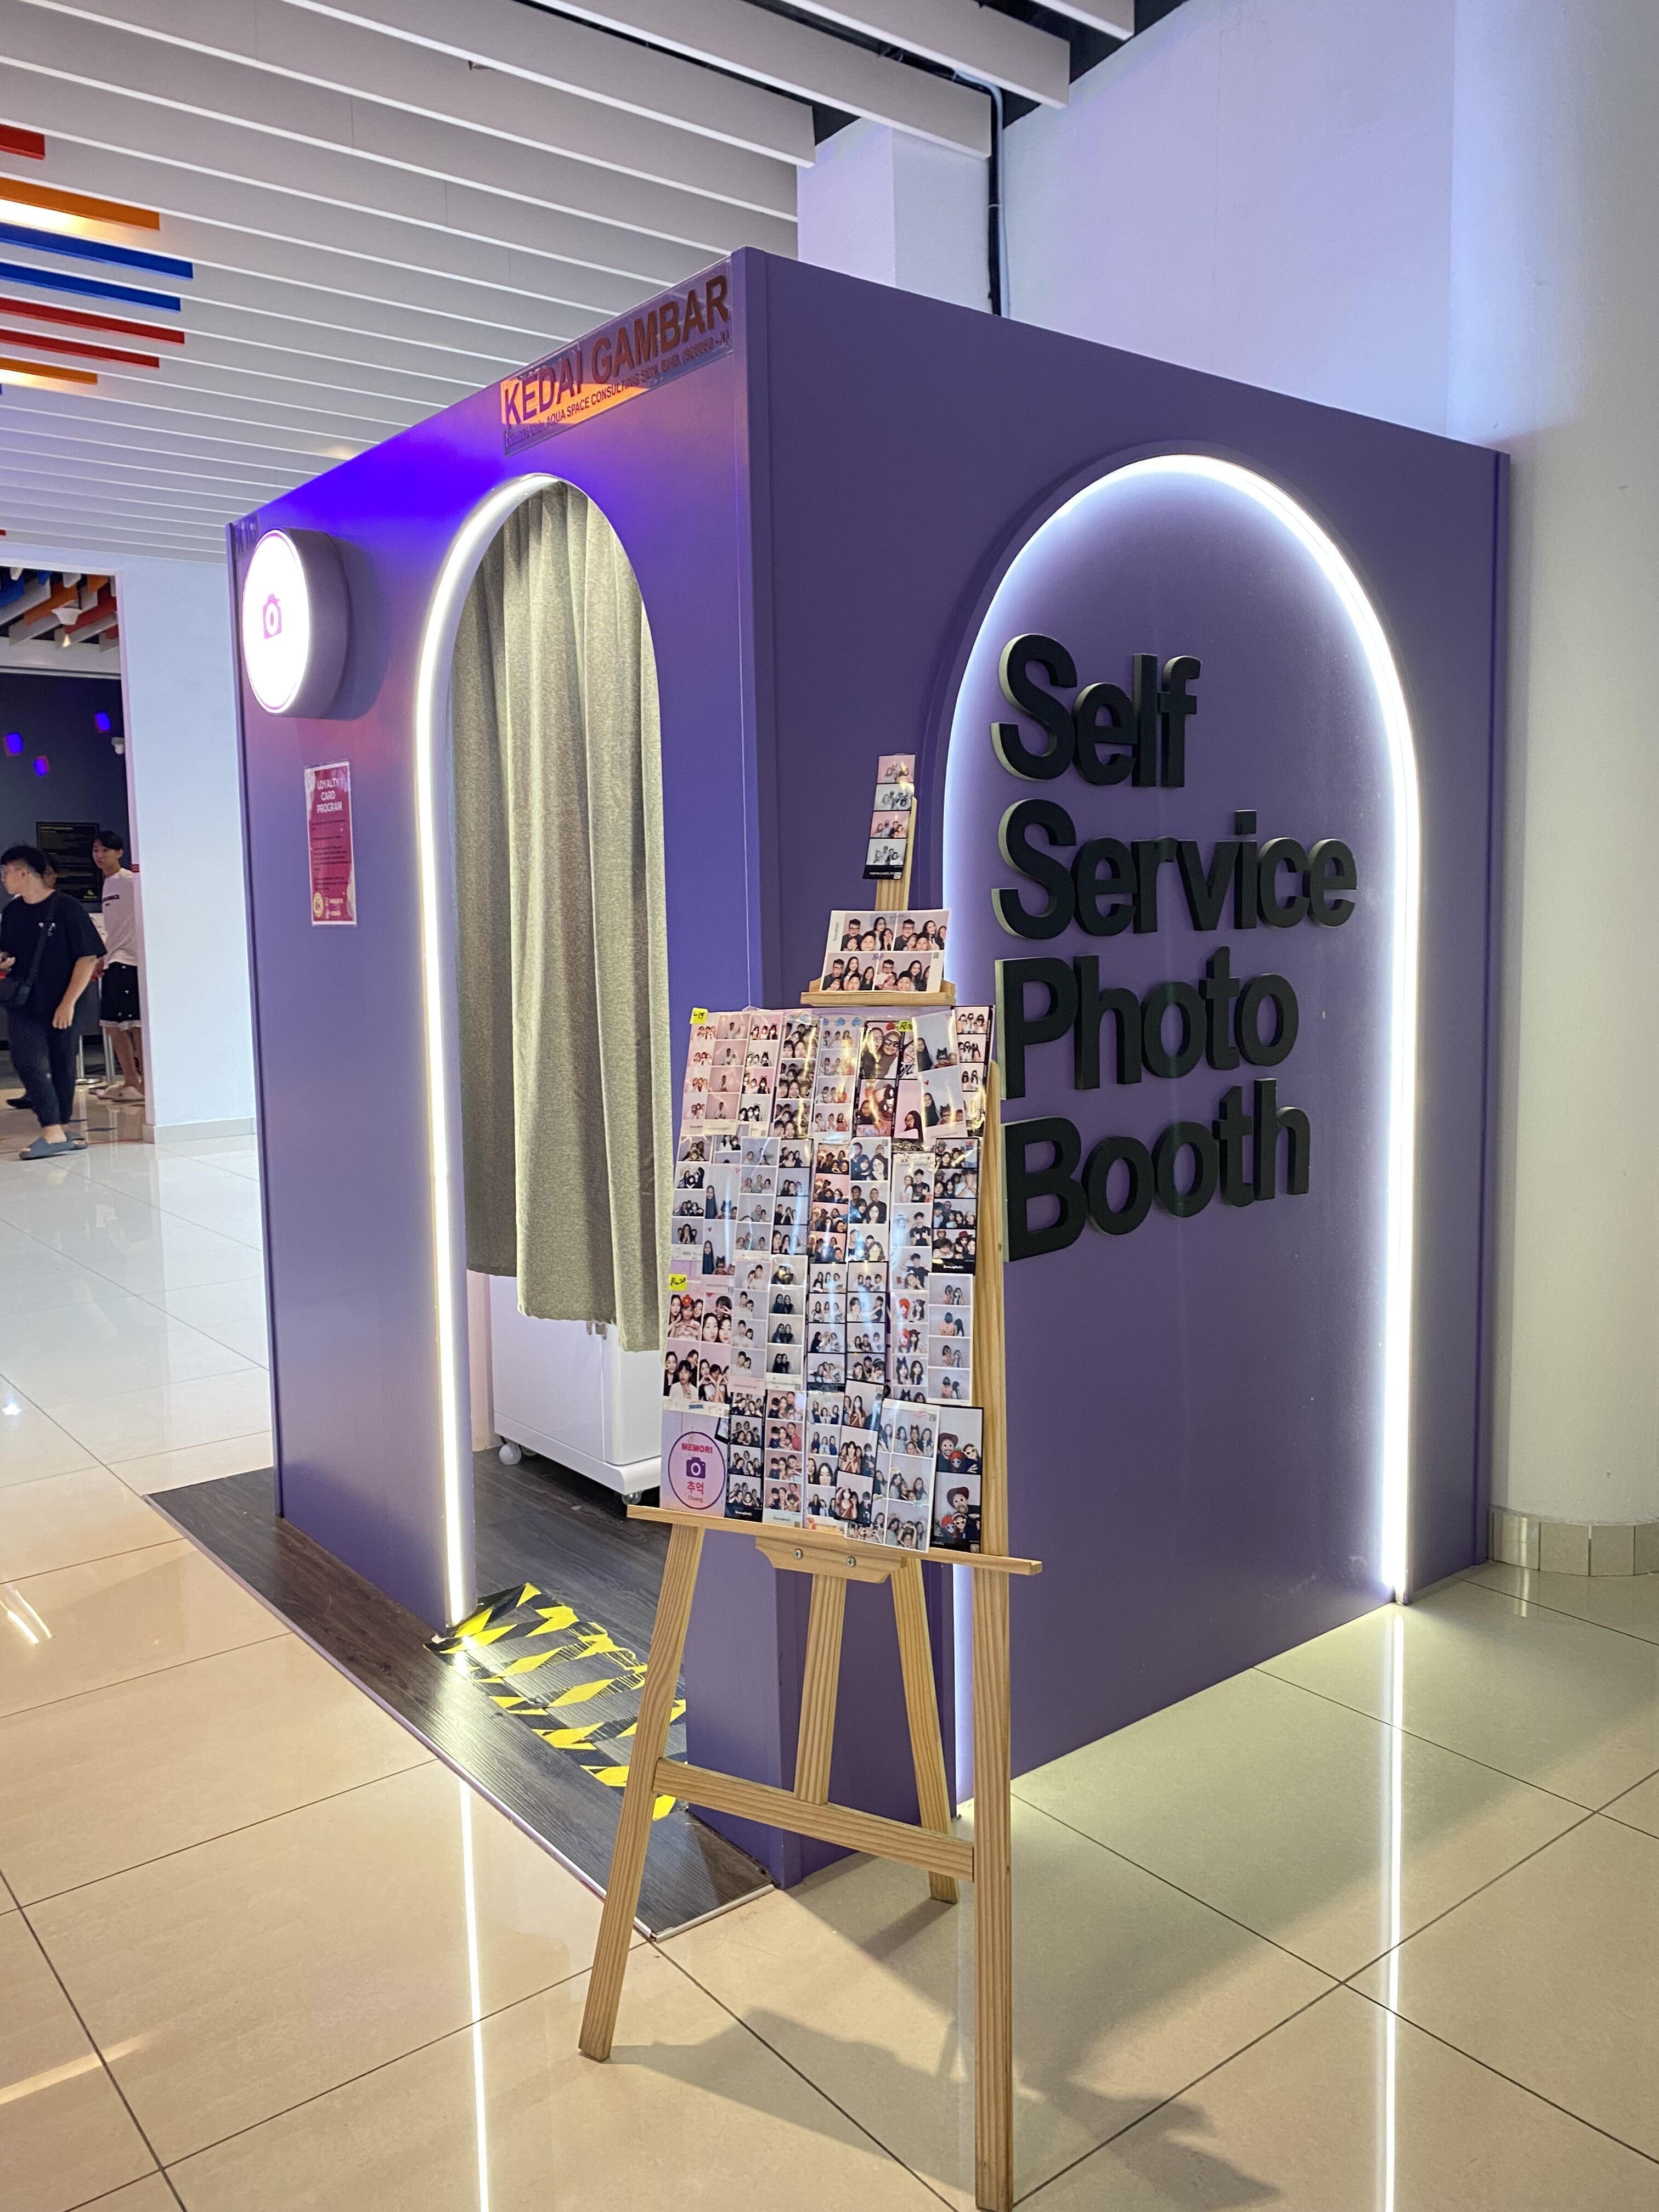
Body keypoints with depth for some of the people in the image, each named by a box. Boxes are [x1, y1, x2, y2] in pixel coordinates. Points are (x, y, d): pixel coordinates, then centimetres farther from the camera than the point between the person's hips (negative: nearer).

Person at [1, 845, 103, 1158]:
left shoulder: (67, 908, -9)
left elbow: (88, 957, -10)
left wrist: (69, 1002, -15)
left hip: (61, 1006, -3)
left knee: (63, 1067, 6)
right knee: (27, 1061, -14)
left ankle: (59, 1131, 17)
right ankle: (54, 1133, -16)